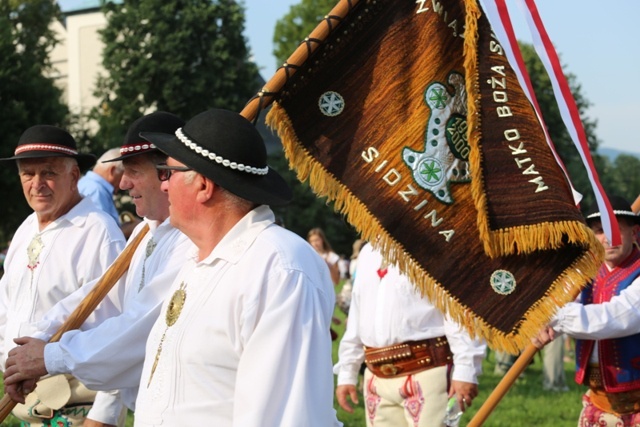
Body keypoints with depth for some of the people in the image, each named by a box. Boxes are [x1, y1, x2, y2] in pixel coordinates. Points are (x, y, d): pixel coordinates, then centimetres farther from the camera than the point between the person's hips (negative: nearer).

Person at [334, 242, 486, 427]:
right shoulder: (367, 253, 18)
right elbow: (357, 314, 23)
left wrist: (466, 369, -19)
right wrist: (347, 373, 20)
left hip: (425, 373, -7)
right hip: (376, 379, 7)